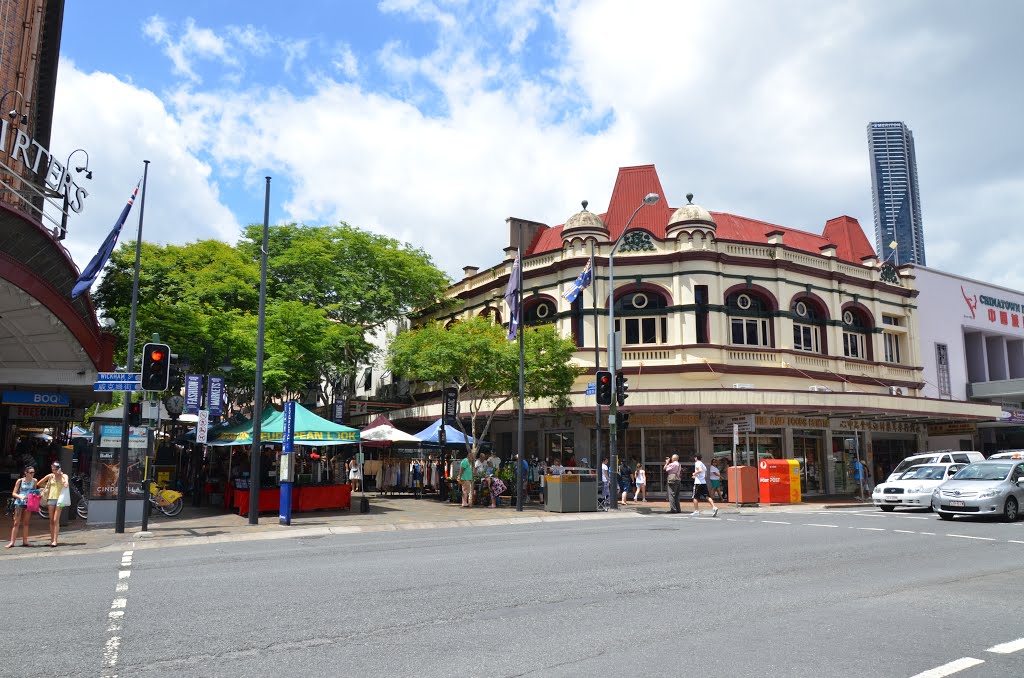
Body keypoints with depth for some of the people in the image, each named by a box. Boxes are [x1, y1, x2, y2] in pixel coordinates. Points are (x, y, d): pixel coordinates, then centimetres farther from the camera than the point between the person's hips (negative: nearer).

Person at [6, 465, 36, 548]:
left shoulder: (34, 481, 5)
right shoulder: (20, 481, -4)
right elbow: (14, 493, -3)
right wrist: (20, 497, -20)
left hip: (29, 503, 3)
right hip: (19, 503, -3)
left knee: (26, 523, 7)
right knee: (16, 523, -3)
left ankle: (25, 541, 11)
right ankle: (12, 542, -1)